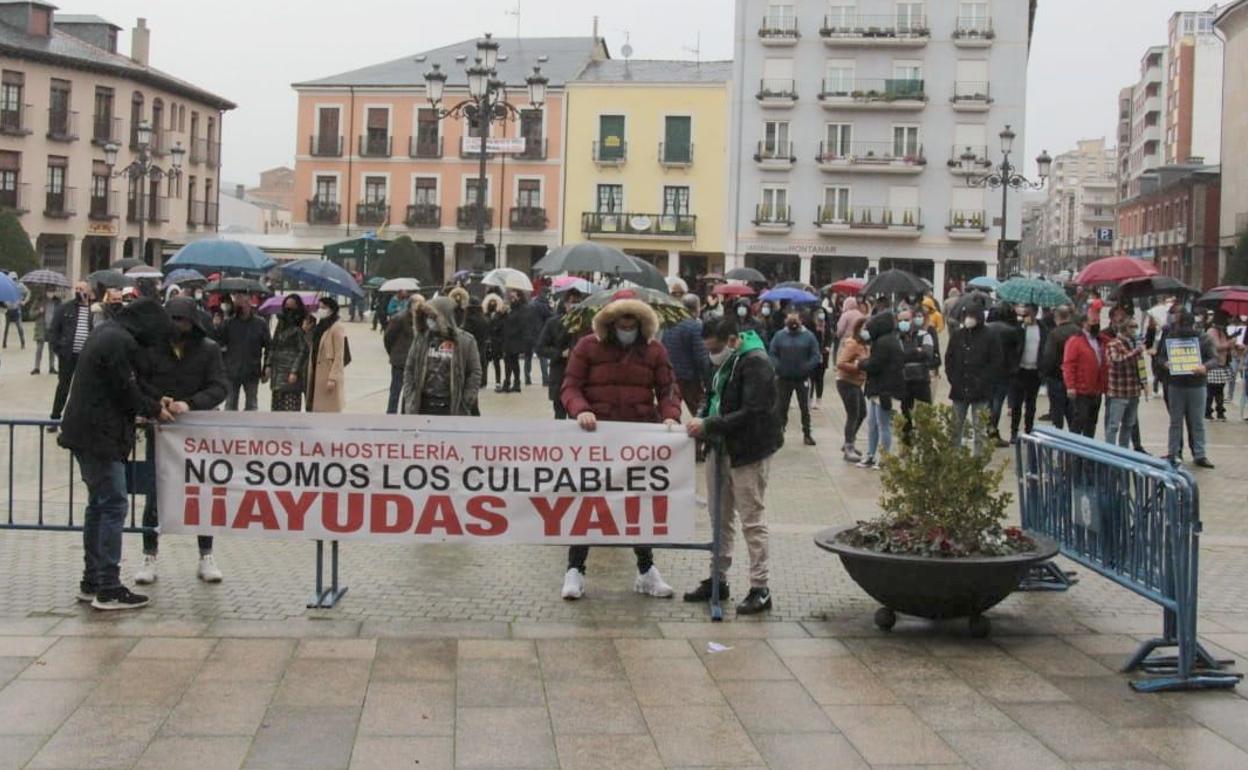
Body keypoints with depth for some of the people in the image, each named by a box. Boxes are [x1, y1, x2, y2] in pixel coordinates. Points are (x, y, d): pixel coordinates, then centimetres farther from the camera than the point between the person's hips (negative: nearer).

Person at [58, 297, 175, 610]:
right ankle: (108, 589, -6)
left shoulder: (106, 334, 15)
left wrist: (153, 402, 16)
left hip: (84, 432, 11)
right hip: (100, 436, -11)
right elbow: (126, 393, -16)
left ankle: (91, 582, 22)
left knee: (98, 505, 16)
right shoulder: (122, 343, -17)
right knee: (113, 506, -7)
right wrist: (154, 410, 0)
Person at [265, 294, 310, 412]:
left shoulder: (299, 328, -9)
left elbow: (303, 351, -12)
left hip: (291, 373, -8)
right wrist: (268, 365, 10)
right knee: (276, 407, 10)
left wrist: (295, 371, -17)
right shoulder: (281, 323, 14)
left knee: (291, 407, -9)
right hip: (278, 371, 8)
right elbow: (273, 345, 18)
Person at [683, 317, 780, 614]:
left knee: (752, 519, -3)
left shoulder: (755, 364, -18)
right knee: (720, 517, 15)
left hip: (748, 451, -9)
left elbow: (752, 413, -25)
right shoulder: (726, 362, 10)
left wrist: (708, 425, -22)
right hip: (721, 448, 9)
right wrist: (700, 417, -1)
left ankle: (760, 588, 4)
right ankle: (717, 579, 26)